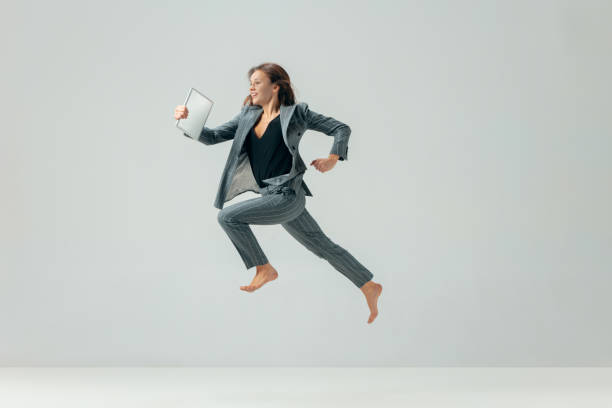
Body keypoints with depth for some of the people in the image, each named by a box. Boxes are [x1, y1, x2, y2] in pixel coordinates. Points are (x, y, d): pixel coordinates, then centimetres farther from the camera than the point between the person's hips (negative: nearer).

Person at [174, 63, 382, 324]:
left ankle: (264, 269, 1)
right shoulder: (248, 116, 12)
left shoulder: (296, 113, -4)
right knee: (323, 246, 14)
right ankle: (369, 286, 25)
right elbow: (213, 137, 8)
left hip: (287, 196, -7)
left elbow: (341, 128, 2)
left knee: (228, 216, -16)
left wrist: (333, 158, -9)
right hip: (274, 197, 7)